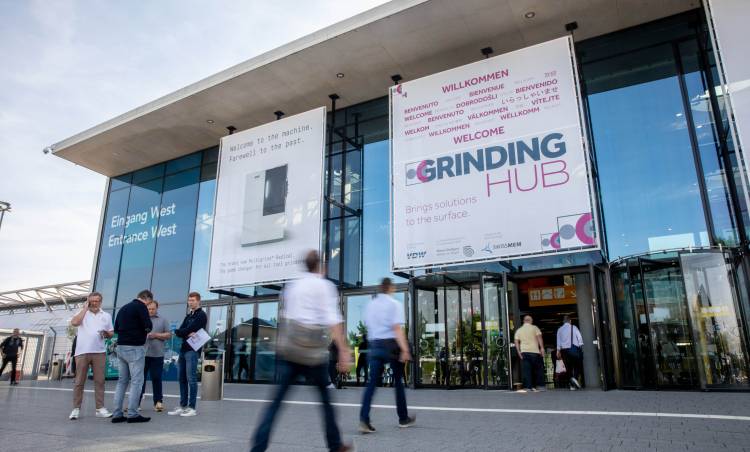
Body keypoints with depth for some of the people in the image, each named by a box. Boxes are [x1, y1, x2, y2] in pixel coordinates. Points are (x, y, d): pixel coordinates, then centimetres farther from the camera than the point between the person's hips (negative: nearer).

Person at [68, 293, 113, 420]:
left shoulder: (106, 316, 13)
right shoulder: (82, 313, 7)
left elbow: (111, 333, 15)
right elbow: (74, 322, -14)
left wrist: (106, 333, -9)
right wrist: (85, 308, -7)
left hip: (99, 352, 2)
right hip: (82, 352, -2)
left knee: (99, 381, 2)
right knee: (79, 382, 2)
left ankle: (100, 408, 5)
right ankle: (76, 408, 11)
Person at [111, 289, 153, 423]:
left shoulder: (123, 308, 17)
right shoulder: (141, 306, -8)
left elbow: (116, 328, 23)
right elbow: (148, 326, -16)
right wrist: (145, 330, 4)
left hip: (120, 347, 8)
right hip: (135, 348, -8)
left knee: (122, 381, 12)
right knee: (137, 381, -3)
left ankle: (117, 414, 12)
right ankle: (132, 414, -3)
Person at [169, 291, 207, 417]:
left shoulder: (201, 315, -4)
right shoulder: (188, 316, 20)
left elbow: (189, 329, -15)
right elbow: (179, 332, 7)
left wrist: (178, 331, -1)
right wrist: (187, 334, -13)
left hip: (192, 350, -8)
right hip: (183, 349, 8)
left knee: (191, 379, -6)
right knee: (182, 379, 9)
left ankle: (192, 408, -2)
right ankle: (183, 406, 16)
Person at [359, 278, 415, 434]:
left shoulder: (370, 304, 10)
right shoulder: (394, 304, -7)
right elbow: (397, 328, -16)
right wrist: (405, 349, -19)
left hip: (374, 345, 4)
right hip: (391, 345, -4)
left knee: (372, 382, 1)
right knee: (398, 382, 11)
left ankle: (364, 419, -12)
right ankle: (403, 418, 23)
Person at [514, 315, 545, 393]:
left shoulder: (519, 330, 12)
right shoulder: (534, 328, 3)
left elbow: (516, 342, 5)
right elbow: (539, 337, -9)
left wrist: (519, 352, 6)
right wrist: (542, 348, -9)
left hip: (524, 352, 2)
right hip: (534, 351, -2)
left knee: (526, 370, 1)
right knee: (539, 369, 9)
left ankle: (528, 387, -2)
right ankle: (540, 386, 10)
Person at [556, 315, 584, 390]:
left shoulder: (560, 329, 10)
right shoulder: (573, 327, 4)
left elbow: (558, 341, 7)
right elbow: (579, 337, -3)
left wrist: (558, 351, 8)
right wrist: (581, 347, 0)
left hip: (564, 349, 3)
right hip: (574, 348, -2)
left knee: (569, 367, 7)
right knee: (577, 365, 5)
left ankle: (572, 385, 5)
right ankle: (575, 378, -21)